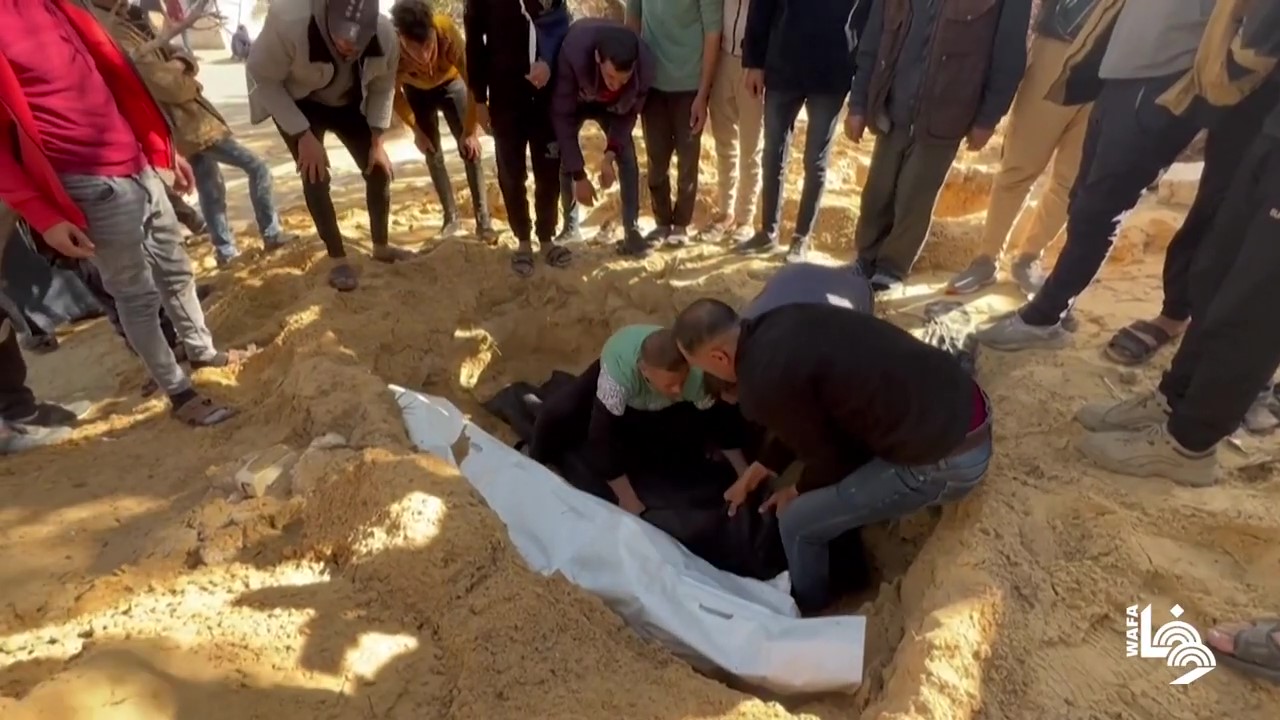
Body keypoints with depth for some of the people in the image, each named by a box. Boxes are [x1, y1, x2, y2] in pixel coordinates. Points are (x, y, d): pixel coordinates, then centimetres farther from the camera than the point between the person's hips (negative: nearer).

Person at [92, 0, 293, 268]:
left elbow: (173, 55, 11)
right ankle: (271, 234, 0)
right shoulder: (110, 29, -17)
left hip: (189, 119, 10)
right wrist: (190, 83, -4)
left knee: (210, 188, 15)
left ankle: (226, 251, 23)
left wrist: (180, 64, -12)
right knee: (257, 167, -7)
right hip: (186, 123, -10)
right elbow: (164, 83, -23)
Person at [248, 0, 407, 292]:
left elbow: (383, 87, -8)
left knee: (379, 168, -2)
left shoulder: (385, 35, -27)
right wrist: (303, 135, -28)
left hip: (347, 102, 4)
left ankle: (381, 246, 17)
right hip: (296, 103, -3)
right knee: (316, 176, -14)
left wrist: (377, 141, -12)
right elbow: (262, 77, -25)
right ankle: (338, 259, 1)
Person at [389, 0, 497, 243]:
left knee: (470, 148, -11)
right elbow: (394, 93, -15)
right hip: (416, 90, 1)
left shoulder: (446, 30, -41)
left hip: (450, 82, -1)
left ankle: (483, 221, -7)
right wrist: (416, 130, -7)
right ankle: (451, 218, 12)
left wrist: (471, 130, -24)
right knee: (432, 153, -1)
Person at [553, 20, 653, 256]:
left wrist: (610, 154, -30)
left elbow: (629, 112, -18)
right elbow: (562, 116, -34)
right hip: (575, 102, -1)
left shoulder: (645, 65, -36)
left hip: (613, 106, 1)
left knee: (627, 158, -12)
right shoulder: (573, 54, -44)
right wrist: (579, 175, -34)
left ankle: (632, 230, -5)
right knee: (563, 159, -7)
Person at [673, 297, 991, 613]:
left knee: (798, 522, 5)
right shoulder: (784, 321, 5)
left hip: (945, 460, -9)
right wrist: (759, 469, 25)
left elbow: (828, 456, -5)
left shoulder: (764, 385, -21)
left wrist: (799, 492, 16)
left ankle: (807, 613, 36)